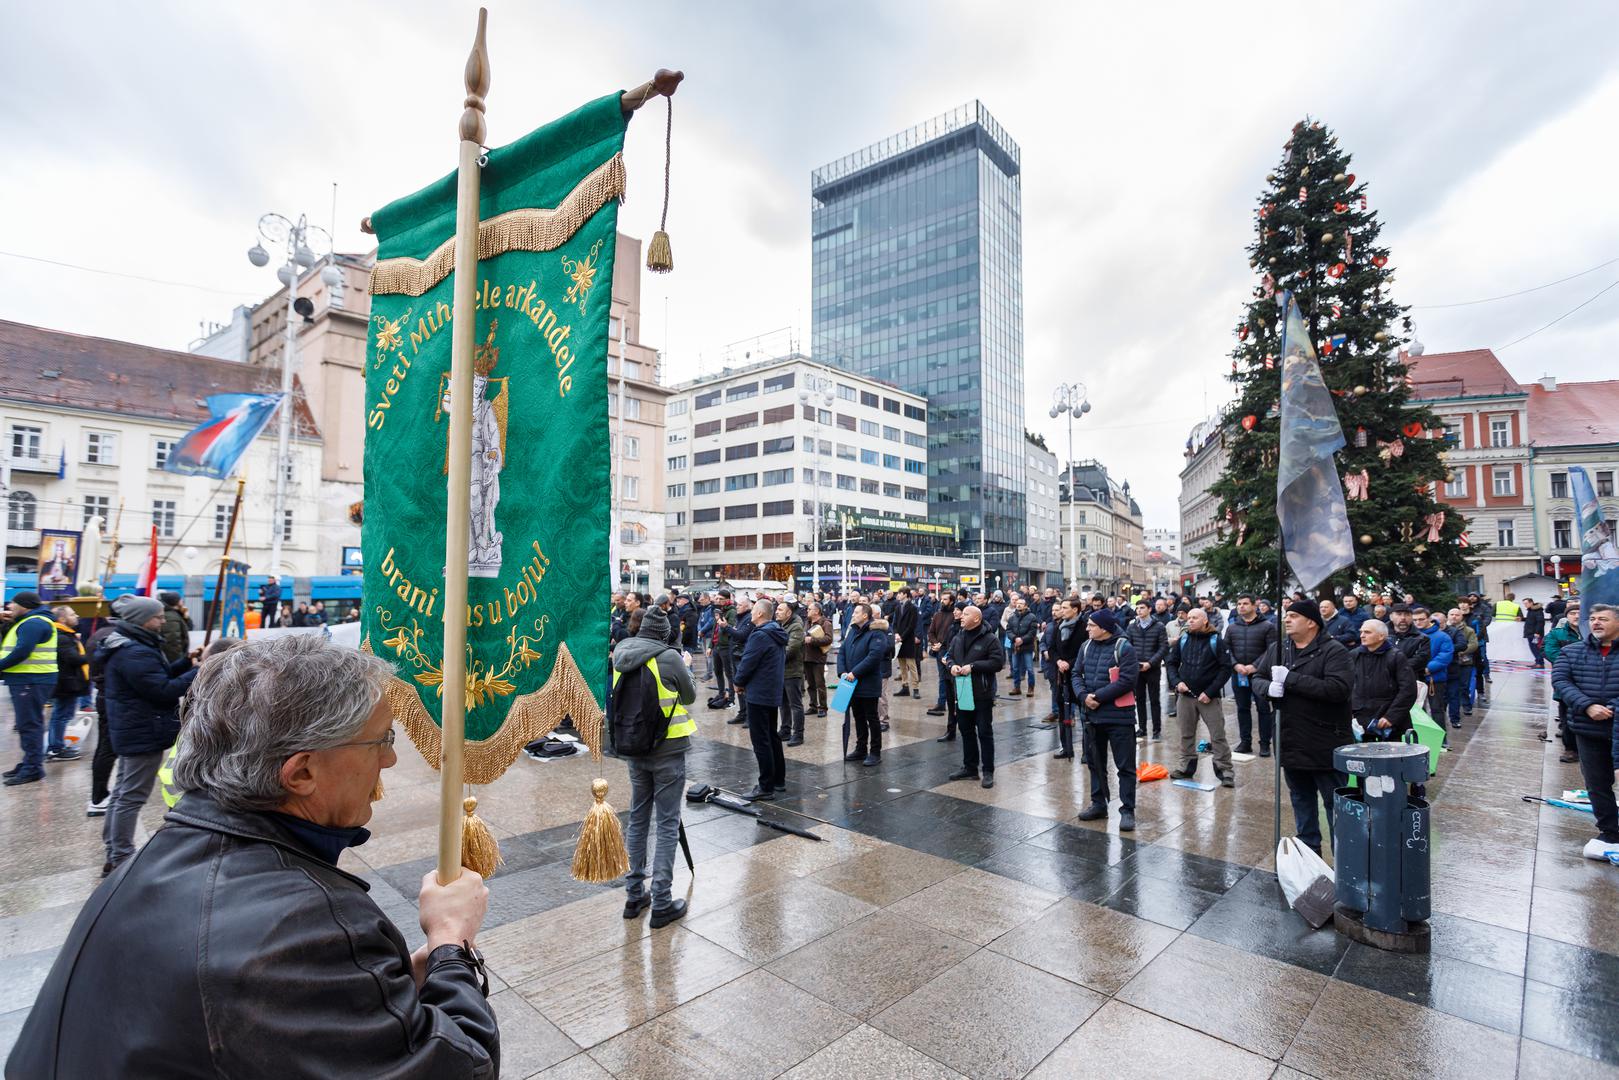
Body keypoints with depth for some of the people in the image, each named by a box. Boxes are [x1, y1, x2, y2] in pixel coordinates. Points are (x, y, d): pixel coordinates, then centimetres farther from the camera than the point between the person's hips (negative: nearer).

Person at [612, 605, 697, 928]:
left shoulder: (619, 655, -1)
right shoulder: (669, 657, -16)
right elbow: (690, 696, -3)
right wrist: (685, 669, 13)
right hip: (668, 749, -5)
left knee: (638, 819, 18)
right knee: (667, 825, 4)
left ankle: (634, 895, 26)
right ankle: (661, 904, 9)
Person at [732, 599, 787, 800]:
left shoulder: (760, 635, -19)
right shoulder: (778, 635, 10)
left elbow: (748, 662, -19)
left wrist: (739, 682, 0)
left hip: (758, 694, -10)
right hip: (774, 692, 10)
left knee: (761, 740, -3)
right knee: (772, 737, 18)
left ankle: (766, 787, 1)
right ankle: (779, 780, 27)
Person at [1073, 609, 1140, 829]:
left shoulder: (1124, 648, -12)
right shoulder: (1086, 647, 6)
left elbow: (1127, 681, -19)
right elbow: (1076, 674, 6)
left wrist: (1098, 696, -19)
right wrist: (1083, 695, -13)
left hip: (1119, 716, -6)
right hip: (1090, 715, 6)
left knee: (1125, 765, 3)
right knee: (1095, 763, 16)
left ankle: (1127, 810, 13)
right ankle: (1098, 804, 30)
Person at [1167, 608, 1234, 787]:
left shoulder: (1216, 641, -5)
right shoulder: (1183, 640, 5)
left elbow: (1226, 668, -8)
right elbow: (1172, 663, 12)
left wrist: (1210, 692, -14)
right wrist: (1177, 681, -6)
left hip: (1209, 697, -4)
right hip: (1186, 695, 4)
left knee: (1218, 736, -2)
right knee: (1186, 734, 12)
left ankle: (1225, 771, 9)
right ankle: (1186, 768, 23)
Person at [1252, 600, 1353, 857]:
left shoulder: (1333, 652, -12)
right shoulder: (1277, 650, 7)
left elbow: (1339, 689, -26)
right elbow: (1257, 680, 10)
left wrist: (1290, 678, -25)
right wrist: (1268, 687, -13)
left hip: (1326, 746, -6)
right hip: (1291, 743, 6)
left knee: (1335, 803, 6)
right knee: (1301, 799, 19)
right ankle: (1308, 849, 34)